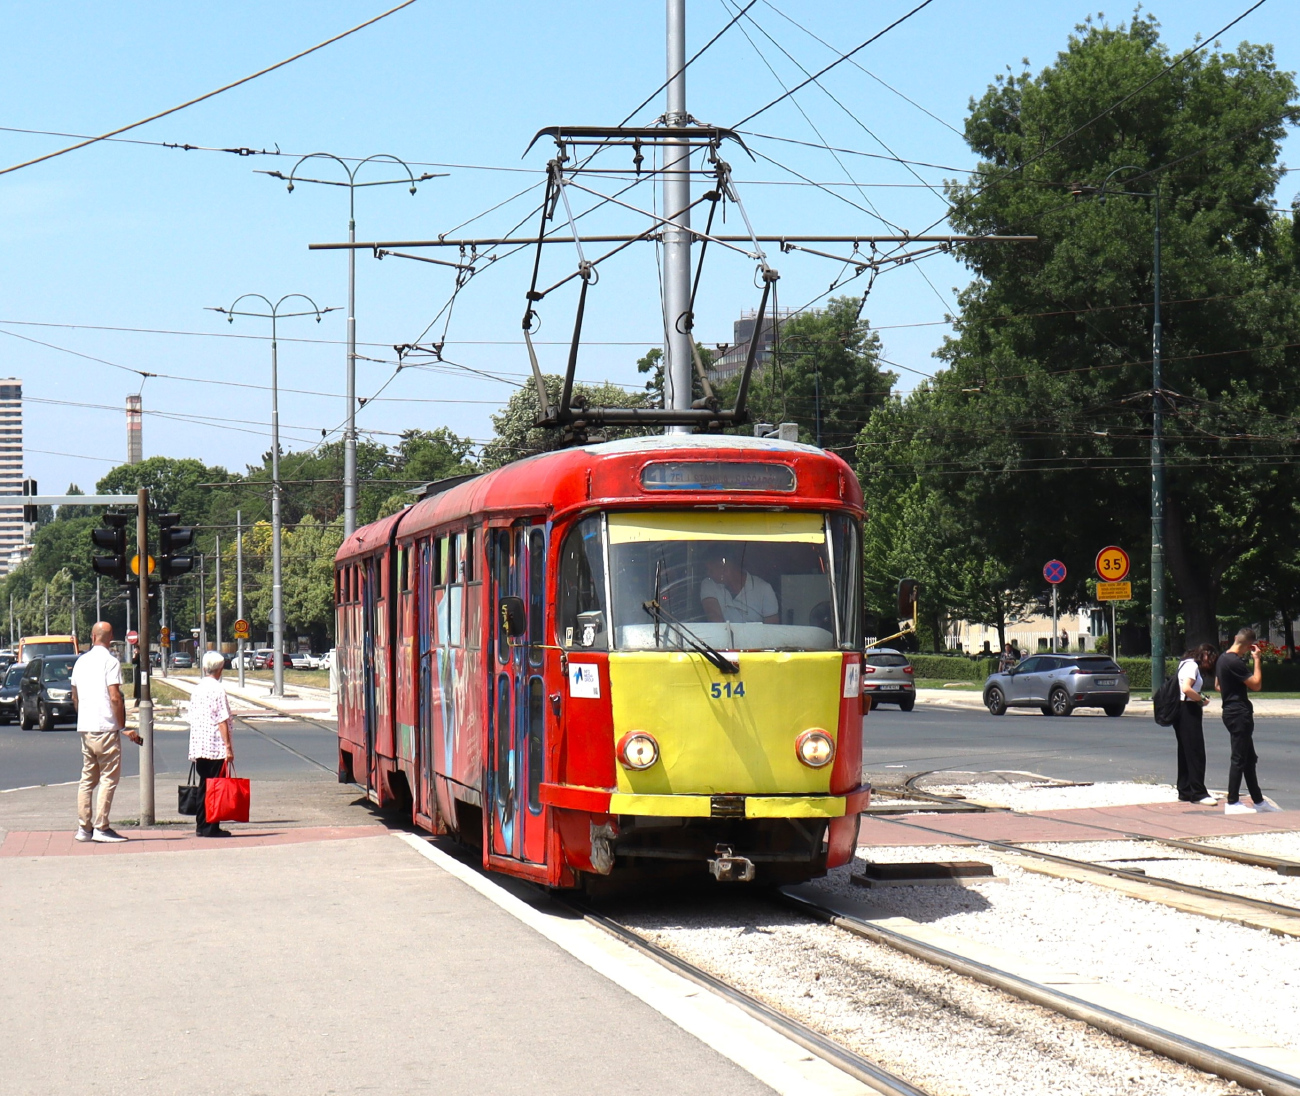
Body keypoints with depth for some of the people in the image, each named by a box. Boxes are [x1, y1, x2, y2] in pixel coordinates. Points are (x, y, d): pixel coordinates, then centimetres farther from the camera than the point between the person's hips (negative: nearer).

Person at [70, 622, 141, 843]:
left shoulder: (82, 661, 13)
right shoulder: (110, 661, -9)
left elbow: (75, 697, 19)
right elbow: (115, 697, -16)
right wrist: (123, 727, -8)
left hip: (85, 727, 7)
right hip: (106, 727, -7)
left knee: (88, 778, 12)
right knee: (108, 778, -3)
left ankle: (84, 827, 10)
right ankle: (101, 827, -6)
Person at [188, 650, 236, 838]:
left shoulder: (197, 689, 11)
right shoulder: (217, 689, -11)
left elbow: (192, 718, 15)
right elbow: (222, 721, -15)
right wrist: (228, 746, -13)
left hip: (198, 745, 7)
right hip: (216, 747, -7)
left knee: (204, 786, 13)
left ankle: (201, 825, 14)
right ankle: (211, 827, -3)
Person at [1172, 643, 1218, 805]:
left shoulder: (1188, 664, 19)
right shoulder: (1192, 665, -12)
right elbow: (1186, 689, -25)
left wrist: (1200, 704, 6)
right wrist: (1202, 699, -13)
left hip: (1187, 712, 11)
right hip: (1188, 711, -11)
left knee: (1186, 753, 13)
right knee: (1195, 753, -10)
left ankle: (1185, 791, 17)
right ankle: (1198, 793, -10)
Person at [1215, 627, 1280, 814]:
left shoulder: (1223, 658, 11)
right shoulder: (1235, 662, -20)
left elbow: (1218, 686, 22)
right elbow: (1256, 685, -18)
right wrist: (1257, 660, -13)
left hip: (1231, 712, 10)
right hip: (1239, 714, -10)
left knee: (1249, 758, 15)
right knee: (1240, 759, -6)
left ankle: (1259, 801, 21)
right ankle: (1232, 803, -3)